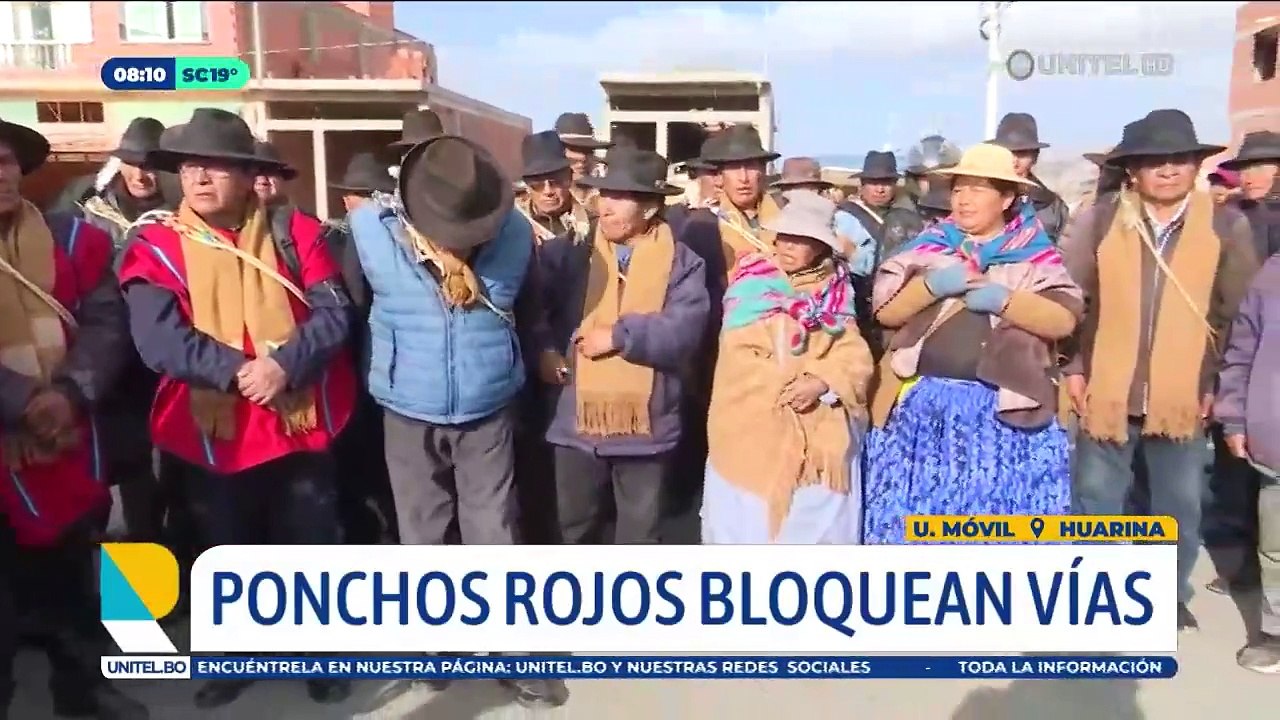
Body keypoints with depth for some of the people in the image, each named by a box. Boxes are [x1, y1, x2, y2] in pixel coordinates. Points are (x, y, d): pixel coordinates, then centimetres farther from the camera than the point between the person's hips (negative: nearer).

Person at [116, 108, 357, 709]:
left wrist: (285, 364, -23)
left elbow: (335, 313, -8)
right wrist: (238, 372, -24)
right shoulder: (156, 245, -2)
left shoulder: (295, 232, 0)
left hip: (301, 421, 0)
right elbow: (158, 339, -15)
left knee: (312, 546, 13)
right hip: (210, 431, 0)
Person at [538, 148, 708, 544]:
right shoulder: (568, 251, 2)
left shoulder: (681, 262, -3)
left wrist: (620, 335, -20)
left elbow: (683, 330, -16)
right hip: (577, 421, 2)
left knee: (641, 535, 16)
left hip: (646, 425, -1)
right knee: (577, 528, 18)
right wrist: (541, 349, -13)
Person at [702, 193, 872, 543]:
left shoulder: (834, 296, 9)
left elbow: (854, 357, -2)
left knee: (816, 522, 7)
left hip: (822, 435, 2)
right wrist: (786, 387, -15)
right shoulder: (753, 288, 3)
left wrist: (821, 383, -19)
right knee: (751, 523, 5)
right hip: (756, 431, -1)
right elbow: (738, 358, -5)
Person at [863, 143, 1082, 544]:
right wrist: (931, 285, -12)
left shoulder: (1034, 255, 6)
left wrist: (1005, 300, -16)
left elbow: (1064, 320, -4)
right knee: (918, 512, 6)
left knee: (997, 518, 5)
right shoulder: (928, 246, 9)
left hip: (1004, 410, -1)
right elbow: (885, 310, 2)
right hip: (924, 406, 1)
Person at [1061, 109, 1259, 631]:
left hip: (1184, 396, 1)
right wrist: (1073, 368, -3)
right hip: (1107, 392, -1)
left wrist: (1219, 383, 0)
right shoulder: (1098, 220, -2)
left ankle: (1171, 595, 33)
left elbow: (1239, 313, 4)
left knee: (1180, 506, 13)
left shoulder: (1227, 226, 0)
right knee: (1095, 501, 9)